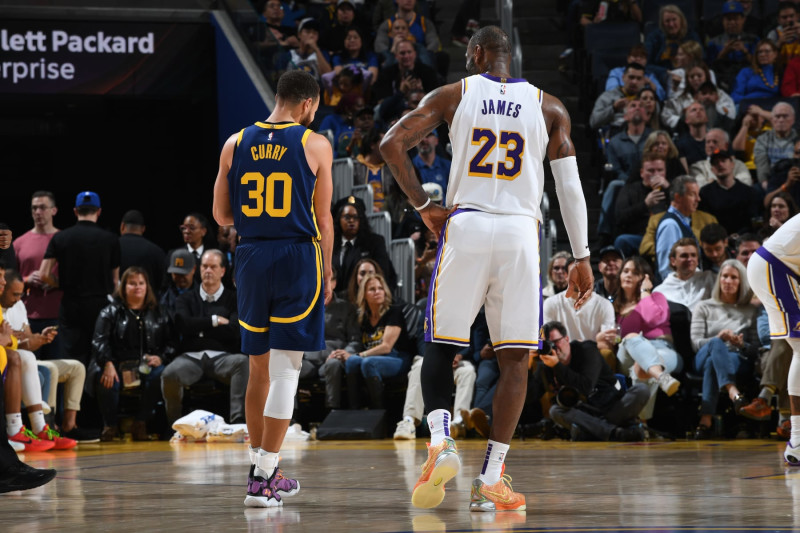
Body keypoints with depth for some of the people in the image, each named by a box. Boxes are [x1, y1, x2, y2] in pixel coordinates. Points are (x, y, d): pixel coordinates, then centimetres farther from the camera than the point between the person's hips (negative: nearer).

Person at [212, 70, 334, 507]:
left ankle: (260, 467, 23)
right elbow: (323, 217, -2)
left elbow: (221, 215, 8)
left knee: (259, 368, 16)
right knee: (285, 369, -3)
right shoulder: (315, 145, -3)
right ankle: (263, 479, -8)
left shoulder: (235, 144, 6)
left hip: (251, 258, 4)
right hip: (298, 258, -4)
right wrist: (326, 271, 8)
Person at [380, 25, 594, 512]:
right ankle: (491, 480, -1)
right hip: (520, 233, 0)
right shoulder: (549, 108, 10)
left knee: (441, 347, 11)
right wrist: (582, 258, 6)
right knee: (515, 360, 4)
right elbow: (570, 186, 4)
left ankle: (441, 440, -13)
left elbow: (393, 144, -3)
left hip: (464, 226, 0)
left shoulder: (453, 95, 7)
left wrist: (424, 205, 5)